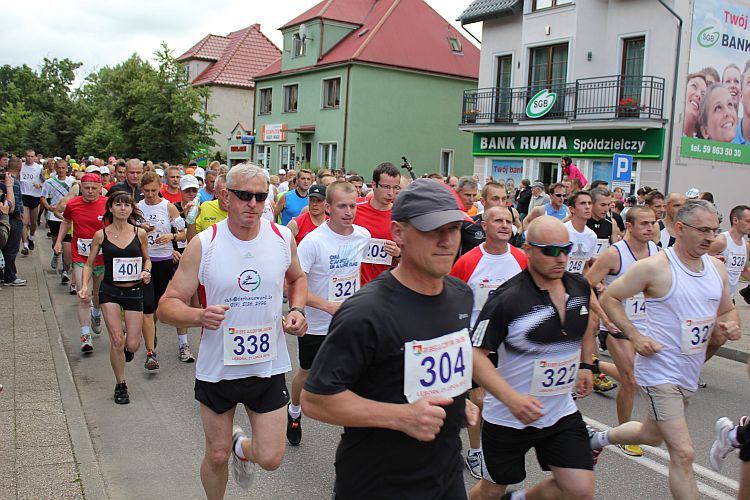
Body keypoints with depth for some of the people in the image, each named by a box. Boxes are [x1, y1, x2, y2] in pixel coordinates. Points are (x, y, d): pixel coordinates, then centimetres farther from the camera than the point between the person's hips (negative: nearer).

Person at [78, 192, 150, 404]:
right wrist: (84, 285, -10)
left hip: (134, 292, 1)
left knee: (132, 345, -1)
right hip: (109, 291, -1)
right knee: (117, 341, -7)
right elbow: (89, 264, 6)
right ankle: (120, 386, 13)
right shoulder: (101, 235, -2)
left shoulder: (139, 233, -1)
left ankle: (126, 349, 40)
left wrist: (146, 272, -9)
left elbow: (147, 259, 12)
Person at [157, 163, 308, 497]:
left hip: (269, 366, 1)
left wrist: (297, 310, -4)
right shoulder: (203, 244, -13)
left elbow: (297, 278, 16)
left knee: (270, 459, 3)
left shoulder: (283, 238, -6)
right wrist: (199, 316, -32)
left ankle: (241, 447, 39)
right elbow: (167, 306, -11)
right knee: (216, 456, 13)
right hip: (217, 367, -1)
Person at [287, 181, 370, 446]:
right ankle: (294, 413, 45)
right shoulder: (313, 241, -22)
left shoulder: (363, 236, -5)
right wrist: (329, 306, -31)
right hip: (316, 325, -3)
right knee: (307, 373, 17)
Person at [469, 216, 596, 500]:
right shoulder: (507, 299, -23)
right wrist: (512, 399, -32)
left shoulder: (581, 287, -3)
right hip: (507, 418, -4)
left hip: (562, 412, 5)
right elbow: (475, 354, -22)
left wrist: (585, 364, 17)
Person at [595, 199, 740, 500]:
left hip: (690, 373, 8)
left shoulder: (716, 267, 4)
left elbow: (728, 310, 17)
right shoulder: (655, 267, -16)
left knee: (652, 435, 25)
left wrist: (730, 326, -6)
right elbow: (609, 298, -10)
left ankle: (601, 438, 50)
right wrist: (635, 336, -18)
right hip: (659, 371, -8)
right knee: (683, 454, -10)